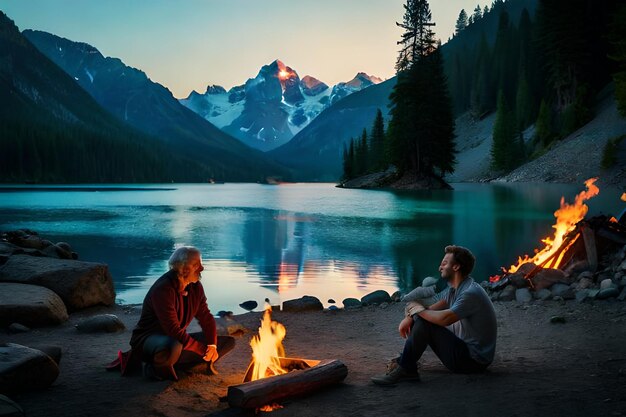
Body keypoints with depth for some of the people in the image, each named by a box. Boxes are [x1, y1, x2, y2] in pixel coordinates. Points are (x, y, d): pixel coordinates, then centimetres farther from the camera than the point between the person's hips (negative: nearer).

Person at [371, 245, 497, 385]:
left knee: (424, 322, -21)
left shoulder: (471, 293, -21)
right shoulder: (453, 289, 11)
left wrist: (420, 310, -14)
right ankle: (404, 362, 5)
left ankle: (404, 369, -13)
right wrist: (409, 317, -11)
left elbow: (445, 318, -32)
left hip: (474, 360, -10)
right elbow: (433, 308, 10)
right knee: (421, 318, 10)